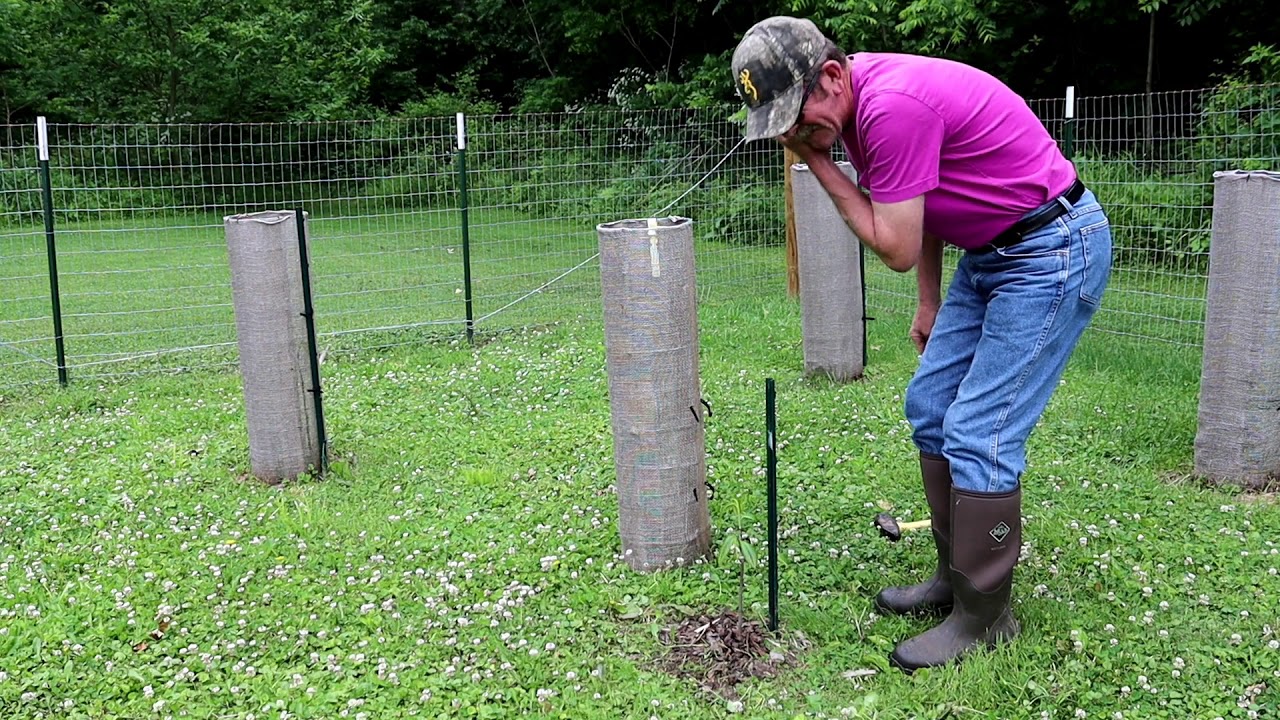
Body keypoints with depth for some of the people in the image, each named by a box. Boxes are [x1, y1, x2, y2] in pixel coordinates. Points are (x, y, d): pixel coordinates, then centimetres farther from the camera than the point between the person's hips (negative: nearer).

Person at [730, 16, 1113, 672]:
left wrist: (819, 164, -15)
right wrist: (930, 304, 20)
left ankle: (983, 616, 5)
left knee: (979, 435, -9)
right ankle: (957, 577, 23)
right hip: (990, 251, 10)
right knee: (929, 405, 11)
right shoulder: (858, 105, 4)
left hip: (1054, 249, -10)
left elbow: (897, 249, -20)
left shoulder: (894, 105, -27)